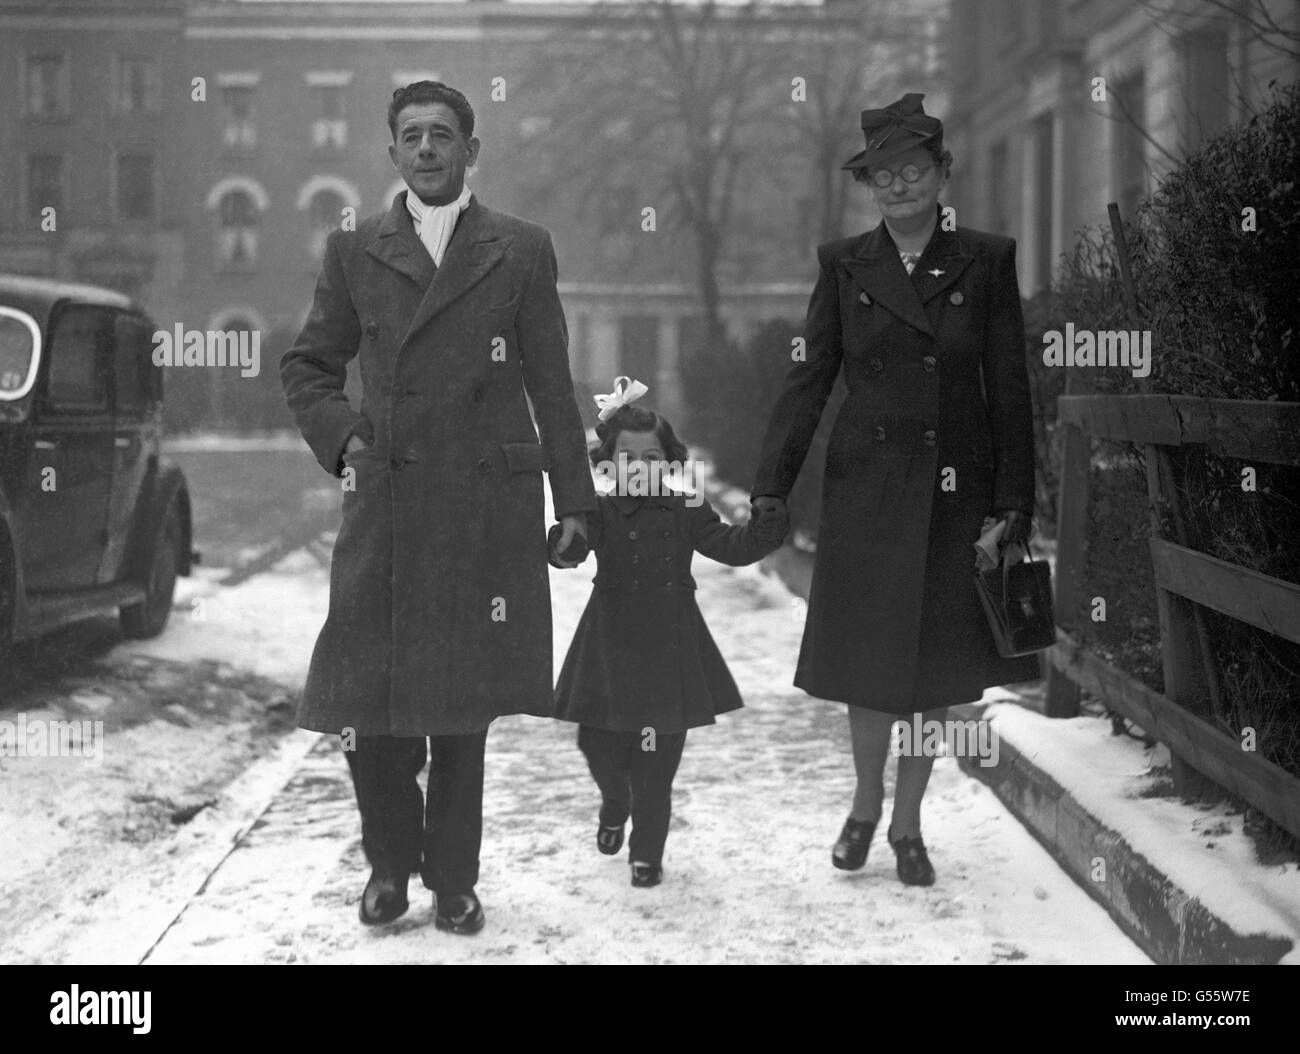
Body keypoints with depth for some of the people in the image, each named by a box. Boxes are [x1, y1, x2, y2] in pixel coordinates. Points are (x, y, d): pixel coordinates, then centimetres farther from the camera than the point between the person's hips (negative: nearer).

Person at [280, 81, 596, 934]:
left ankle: (454, 879, 19)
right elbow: (307, 366, 17)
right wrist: (340, 434, -1)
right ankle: (391, 862, 22)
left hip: (487, 510, -1)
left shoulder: (522, 250, 7)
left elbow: (552, 384, 7)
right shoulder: (355, 253, 10)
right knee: (367, 702, 0)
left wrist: (574, 498, 4)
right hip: (385, 504, 1)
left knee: (464, 704, 5)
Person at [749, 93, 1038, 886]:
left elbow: (1009, 389, 1)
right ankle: (867, 804, 28)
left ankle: (908, 824, 22)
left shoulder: (986, 262, 2)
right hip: (867, 487, 0)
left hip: (956, 491, 0)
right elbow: (808, 380, 3)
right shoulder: (845, 265, 3)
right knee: (869, 660, 4)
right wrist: (772, 487, -4)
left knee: (939, 667, 6)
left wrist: (1015, 503, -3)